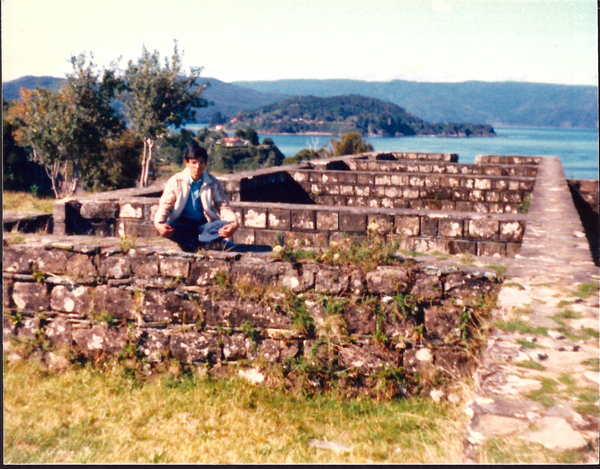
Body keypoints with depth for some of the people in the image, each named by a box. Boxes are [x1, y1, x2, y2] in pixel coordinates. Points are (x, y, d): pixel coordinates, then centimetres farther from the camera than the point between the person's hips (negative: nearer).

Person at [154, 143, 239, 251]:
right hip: (183, 224, -1)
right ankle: (204, 244, -27)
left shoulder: (213, 183, -1)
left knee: (225, 226, -30)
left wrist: (234, 223, -26)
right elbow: (166, 205, -7)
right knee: (166, 228, -34)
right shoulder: (175, 181, -4)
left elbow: (223, 206, -4)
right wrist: (158, 223, -28)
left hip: (205, 225, 1)